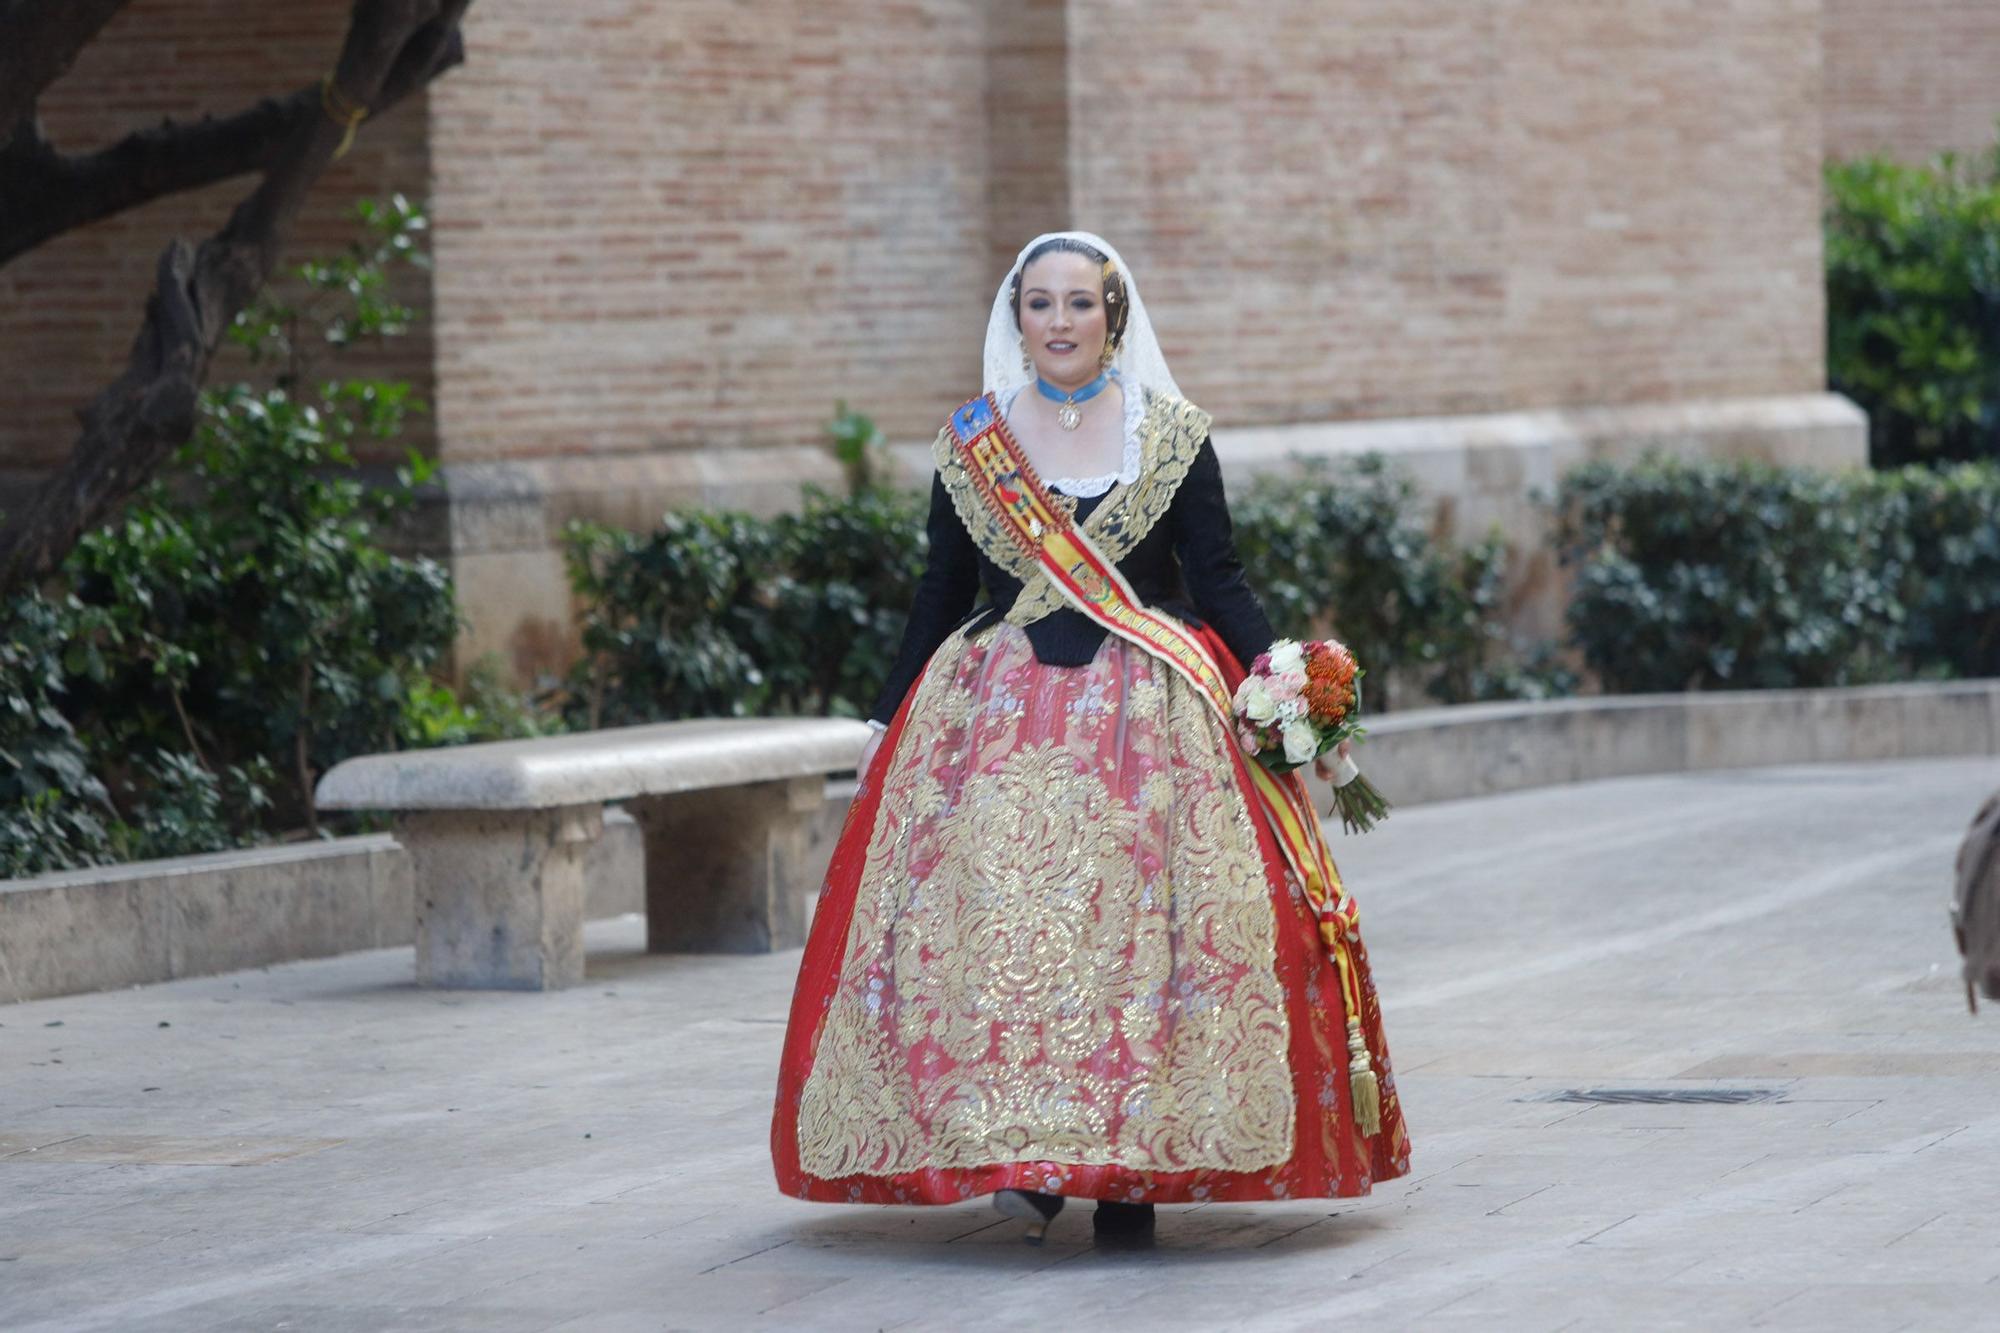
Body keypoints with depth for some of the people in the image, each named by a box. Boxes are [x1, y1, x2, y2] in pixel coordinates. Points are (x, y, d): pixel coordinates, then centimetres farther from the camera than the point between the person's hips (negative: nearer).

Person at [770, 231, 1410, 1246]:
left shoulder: (1171, 437, 5)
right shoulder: (972, 444, 10)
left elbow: (1217, 581, 3)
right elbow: (941, 595, 15)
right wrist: (887, 723, 15)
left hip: (1149, 715, -1)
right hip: (997, 717, 1)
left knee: (1138, 923, -10)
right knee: (1000, 920, -12)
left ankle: (1129, 1171, -5)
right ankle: (1023, 1156, -8)